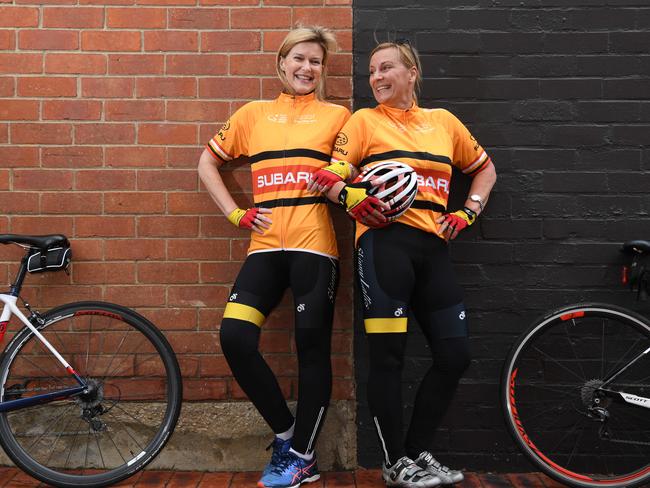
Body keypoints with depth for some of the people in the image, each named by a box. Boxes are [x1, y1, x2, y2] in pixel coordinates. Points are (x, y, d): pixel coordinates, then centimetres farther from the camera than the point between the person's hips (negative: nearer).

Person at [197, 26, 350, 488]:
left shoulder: (336, 115, 10)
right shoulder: (254, 113, 15)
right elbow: (208, 161, 19)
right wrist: (235, 213, 8)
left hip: (314, 244, -2)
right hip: (266, 243, 3)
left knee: (312, 347, 0)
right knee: (235, 337, -11)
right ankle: (286, 433, 11)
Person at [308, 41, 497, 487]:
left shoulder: (442, 121, 17)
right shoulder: (365, 120, 7)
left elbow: (484, 168, 27)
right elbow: (330, 176, -1)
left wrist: (468, 213, 13)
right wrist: (353, 197, -21)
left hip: (432, 247, 5)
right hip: (385, 242, -4)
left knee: (455, 355, 3)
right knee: (388, 356, -4)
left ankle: (418, 452, 19)